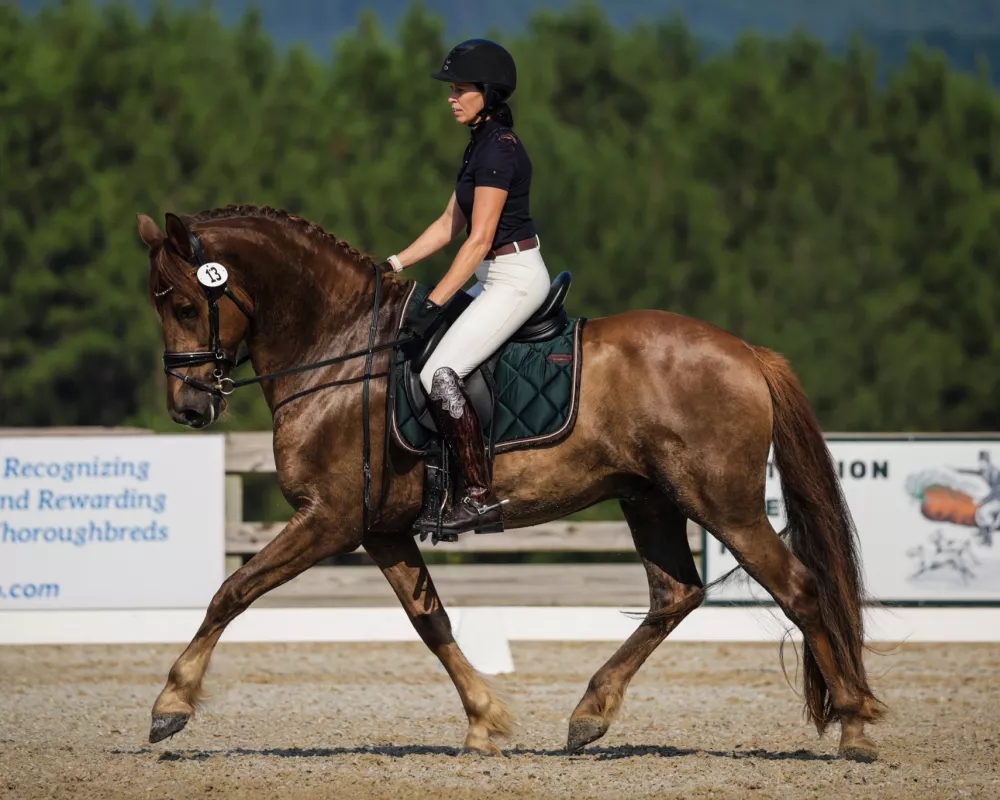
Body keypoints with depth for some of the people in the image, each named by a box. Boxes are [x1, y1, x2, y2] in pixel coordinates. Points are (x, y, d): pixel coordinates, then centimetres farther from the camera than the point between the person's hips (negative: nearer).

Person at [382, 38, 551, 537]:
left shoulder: (499, 150, -17)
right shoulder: (482, 145, 14)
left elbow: (479, 240, -21)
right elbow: (450, 224, 19)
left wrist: (432, 305, -22)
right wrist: (394, 266, 13)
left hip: (516, 277, -11)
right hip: (497, 279, 11)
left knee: (439, 373, -21)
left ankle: (480, 499, -20)